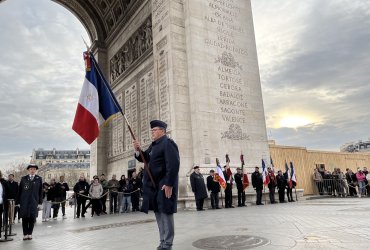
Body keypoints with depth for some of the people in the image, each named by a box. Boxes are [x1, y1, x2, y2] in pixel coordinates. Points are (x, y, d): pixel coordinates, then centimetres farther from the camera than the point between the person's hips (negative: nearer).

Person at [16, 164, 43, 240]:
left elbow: (40, 192, 4)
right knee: (25, 218, 3)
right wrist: (18, 202, 3)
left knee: (32, 218, 1)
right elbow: (19, 191, 8)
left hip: (34, 202, -1)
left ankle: (30, 234, 15)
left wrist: (40, 203, 0)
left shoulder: (39, 179, 5)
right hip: (24, 202, 1)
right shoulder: (23, 179, 8)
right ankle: (25, 234, 14)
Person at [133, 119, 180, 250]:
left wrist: (169, 184, -24)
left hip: (164, 185, -9)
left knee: (166, 213, -1)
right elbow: (145, 158, 23)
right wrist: (138, 150, 3)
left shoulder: (168, 143, -12)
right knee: (158, 213, 13)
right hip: (154, 186, 9)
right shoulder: (154, 145, 17)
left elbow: (173, 164, -21)